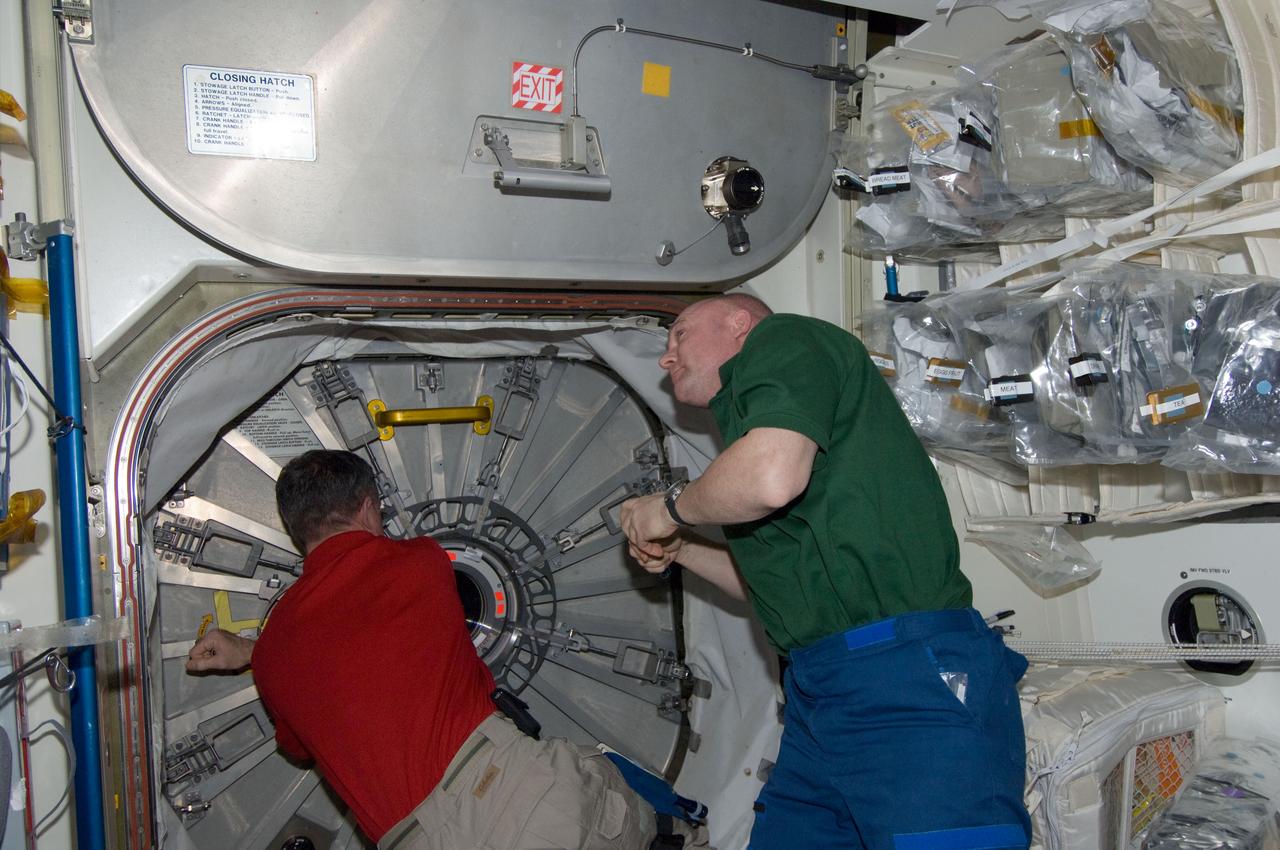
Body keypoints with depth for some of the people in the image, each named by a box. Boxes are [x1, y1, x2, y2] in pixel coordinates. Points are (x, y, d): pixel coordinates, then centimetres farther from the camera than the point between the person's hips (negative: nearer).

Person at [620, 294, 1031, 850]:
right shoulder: (749, 401, 26)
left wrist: (670, 509, -3)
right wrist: (677, 549, 23)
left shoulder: (782, 338, 0)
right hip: (819, 693, 10)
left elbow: (770, 478, -22)